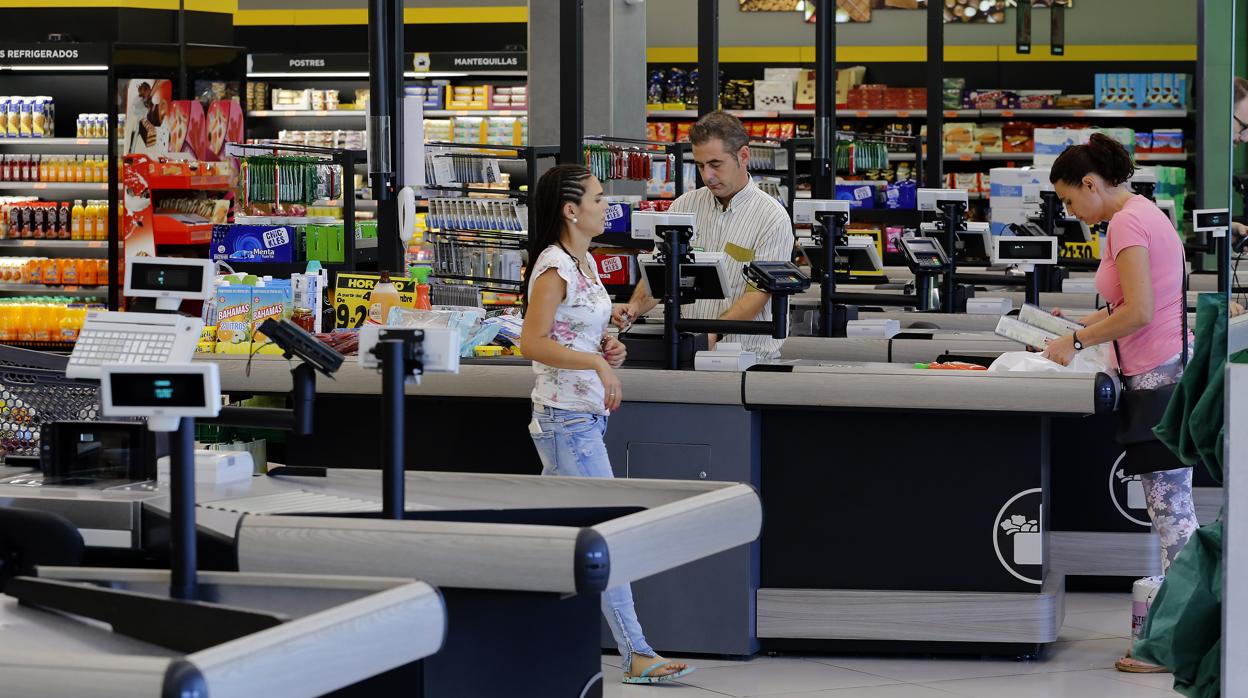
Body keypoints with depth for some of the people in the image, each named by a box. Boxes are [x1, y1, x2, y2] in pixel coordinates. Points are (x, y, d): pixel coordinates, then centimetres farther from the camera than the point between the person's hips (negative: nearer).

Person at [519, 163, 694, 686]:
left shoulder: (584, 261, 13)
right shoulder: (554, 266, -17)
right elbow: (532, 342, -24)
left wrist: (607, 345, 6)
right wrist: (597, 363, -29)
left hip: (585, 413, 10)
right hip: (567, 417, -10)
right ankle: (637, 657, -7)